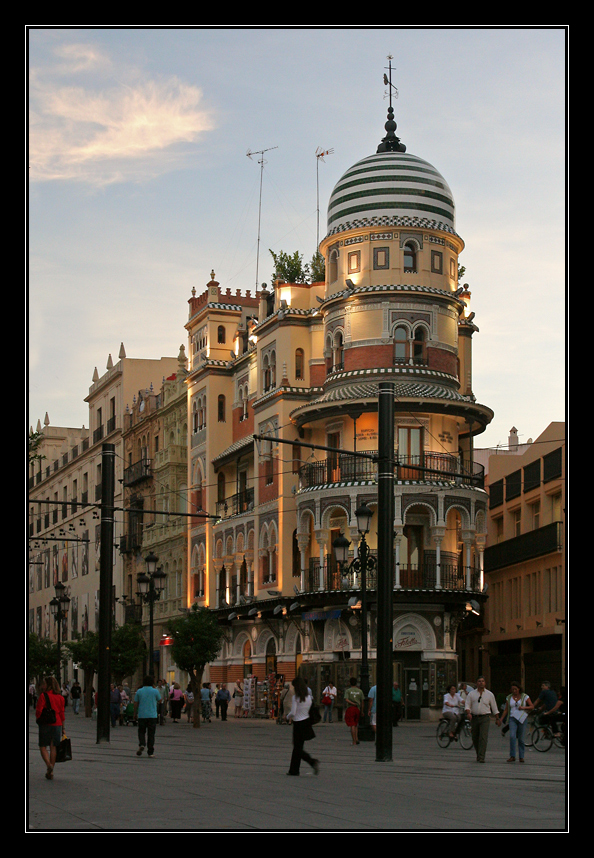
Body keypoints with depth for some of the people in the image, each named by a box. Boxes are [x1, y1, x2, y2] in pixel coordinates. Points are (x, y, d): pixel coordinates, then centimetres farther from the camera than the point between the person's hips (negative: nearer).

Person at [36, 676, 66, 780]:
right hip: (57, 724, 4)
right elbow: (62, 713, 9)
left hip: (45, 724, -4)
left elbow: (38, 711, -11)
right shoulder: (60, 697, 6)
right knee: (53, 747, 9)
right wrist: (63, 727, 16)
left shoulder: (43, 696, -9)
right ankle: (50, 772, 10)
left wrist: (38, 720, 10)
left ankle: (48, 764, -20)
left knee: (43, 746, 5)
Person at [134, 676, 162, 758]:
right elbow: (159, 700, 12)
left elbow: (135, 703, 3)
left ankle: (141, 744, -14)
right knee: (151, 734, 5)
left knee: (141, 732, 13)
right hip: (152, 716, -1)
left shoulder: (139, 691, 1)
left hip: (142, 715, 1)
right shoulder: (155, 691, -4)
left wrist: (135, 714, 13)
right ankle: (150, 752, 5)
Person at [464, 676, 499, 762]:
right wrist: (468, 713, -18)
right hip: (474, 718, 2)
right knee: (475, 738, 7)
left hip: (485, 717, -2)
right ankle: (478, 754, 27)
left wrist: (498, 719, 13)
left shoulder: (489, 694, 8)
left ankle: (481, 757, -15)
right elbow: (467, 705, 1)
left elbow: (494, 707, 13)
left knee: (483, 737, -14)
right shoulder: (471, 694, 8)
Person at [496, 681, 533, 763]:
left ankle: (521, 757, 13)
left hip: (522, 718, -1)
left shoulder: (525, 697, 3)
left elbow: (532, 706, 2)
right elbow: (506, 710, 13)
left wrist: (523, 707, -15)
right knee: (512, 736, -16)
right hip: (512, 718, 1)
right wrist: (500, 720, 7)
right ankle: (512, 756, -12)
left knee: (521, 738, 1)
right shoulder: (509, 697, 9)